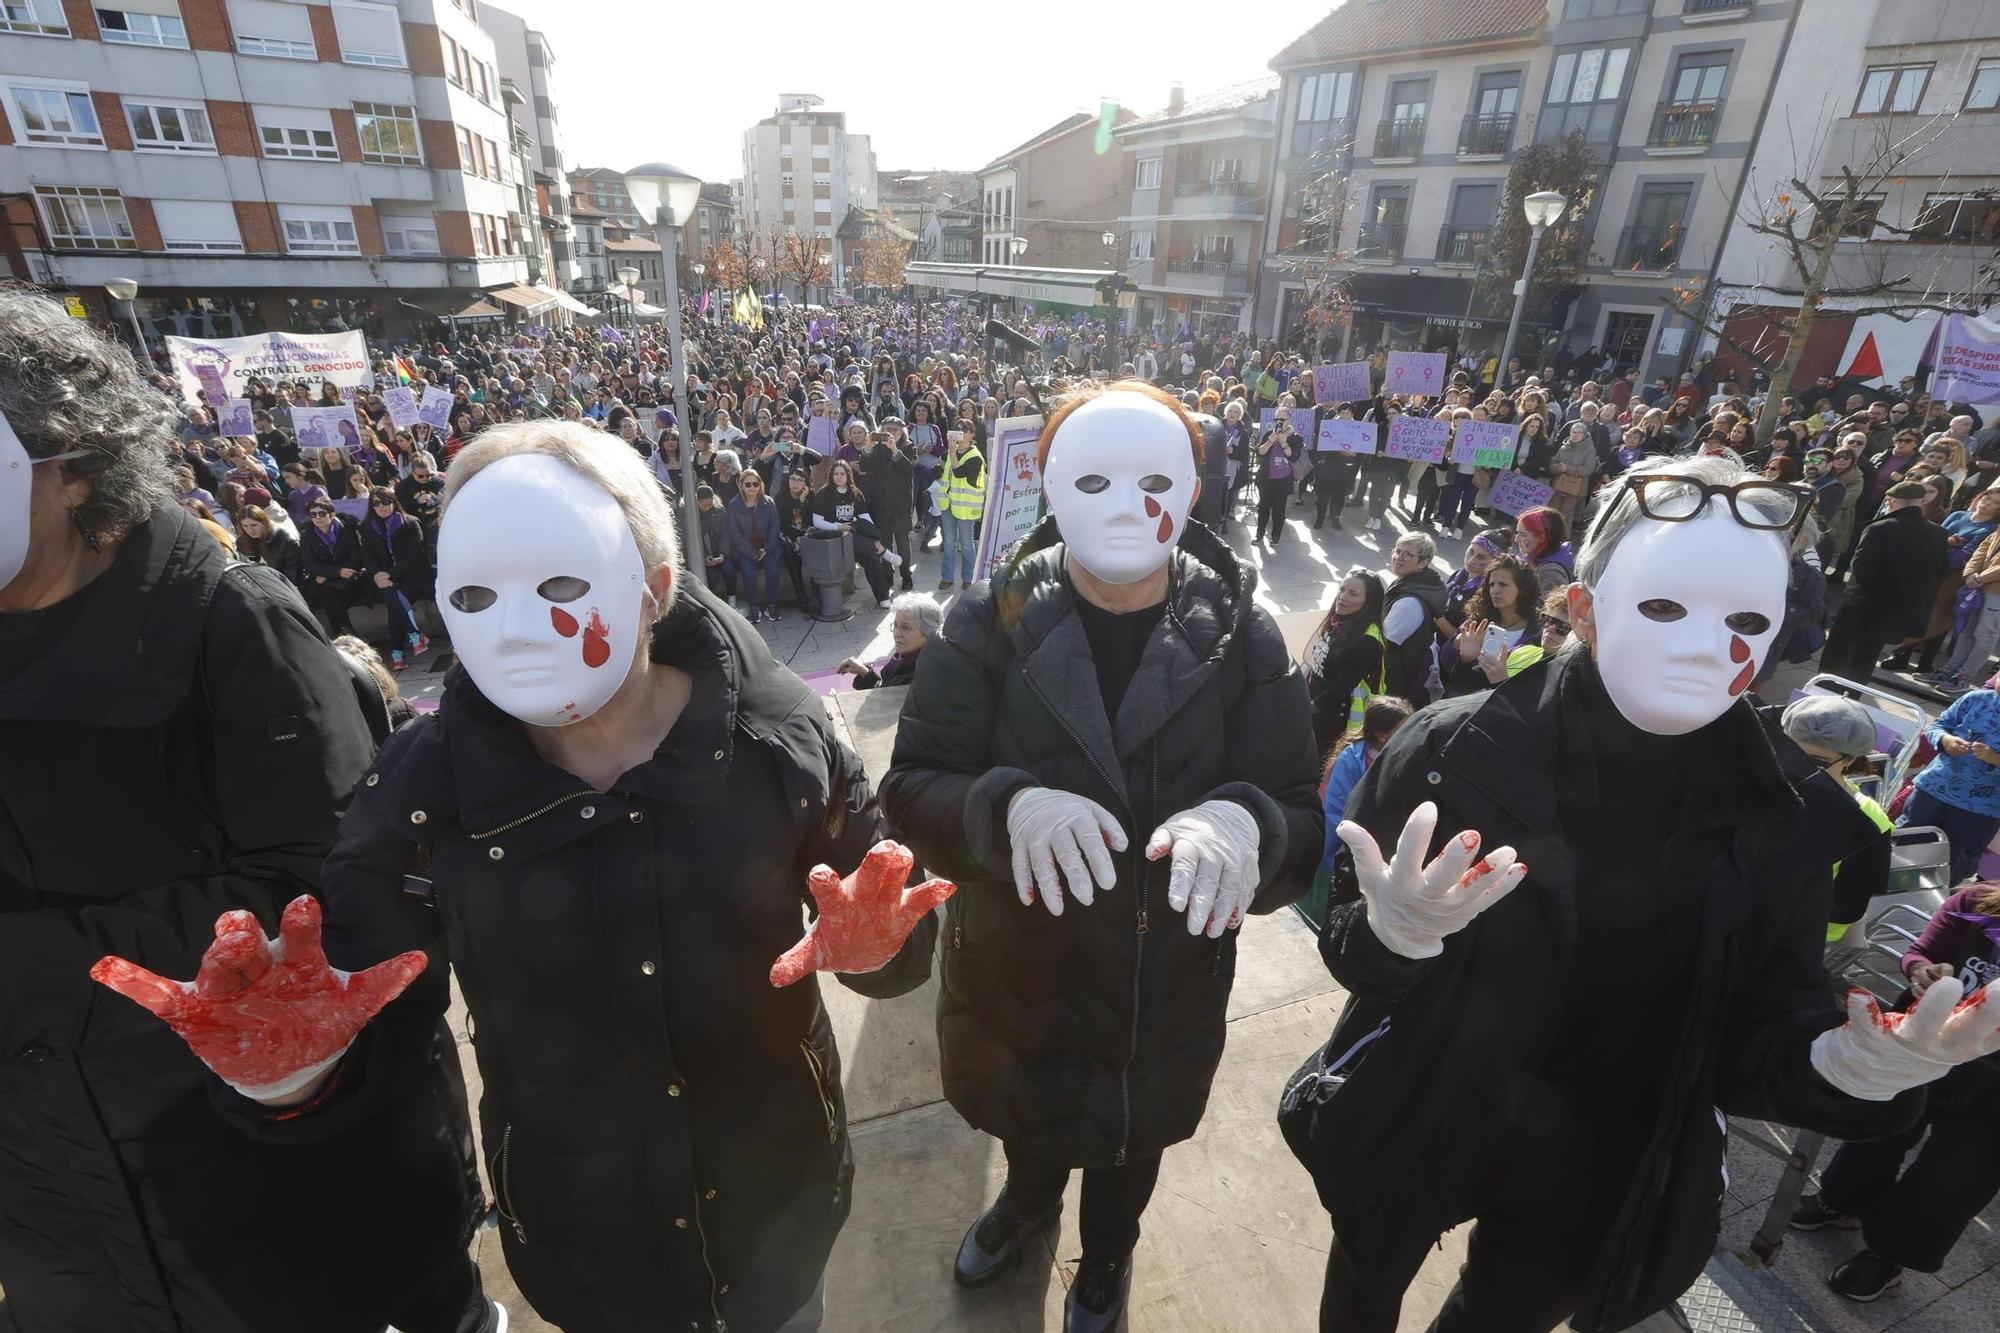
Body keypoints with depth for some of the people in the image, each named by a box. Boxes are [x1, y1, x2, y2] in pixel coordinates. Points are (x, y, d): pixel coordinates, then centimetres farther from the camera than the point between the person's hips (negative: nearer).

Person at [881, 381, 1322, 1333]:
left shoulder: (1242, 640, -14)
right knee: (1025, 1122, 31)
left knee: (1131, 1141, 30)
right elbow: (911, 788, -15)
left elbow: (1302, 823, -14)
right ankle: (1030, 1196, 69)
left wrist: (1245, 823, -38)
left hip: (1167, 985, 1)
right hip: (1012, 969, 0)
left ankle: (1106, 1252, 66)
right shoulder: (989, 624, -15)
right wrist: (1009, 804, -37)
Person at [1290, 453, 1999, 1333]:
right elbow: (1352, 955, -18)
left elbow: (1756, 1030, -8)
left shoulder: (1784, 813, -11)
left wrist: (1847, 1063, -30)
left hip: (1600, 1170, 3)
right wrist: (1395, 930, -41)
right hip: (1415, 1134, -2)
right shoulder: (1458, 751, -23)